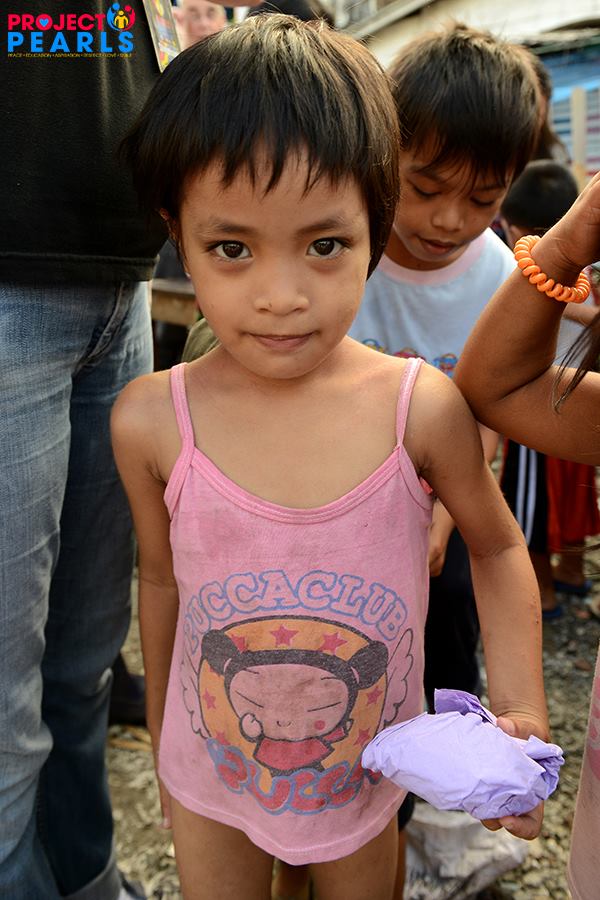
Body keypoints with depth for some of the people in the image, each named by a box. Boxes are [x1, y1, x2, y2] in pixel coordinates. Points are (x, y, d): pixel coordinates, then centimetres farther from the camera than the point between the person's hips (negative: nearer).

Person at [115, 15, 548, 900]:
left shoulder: (423, 407, -24)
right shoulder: (151, 420, -21)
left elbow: (498, 546, -6)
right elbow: (161, 577, -5)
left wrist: (523, 711, -15)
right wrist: (160, 738, 9)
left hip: (369, 770, 0)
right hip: (211, 771, 1)